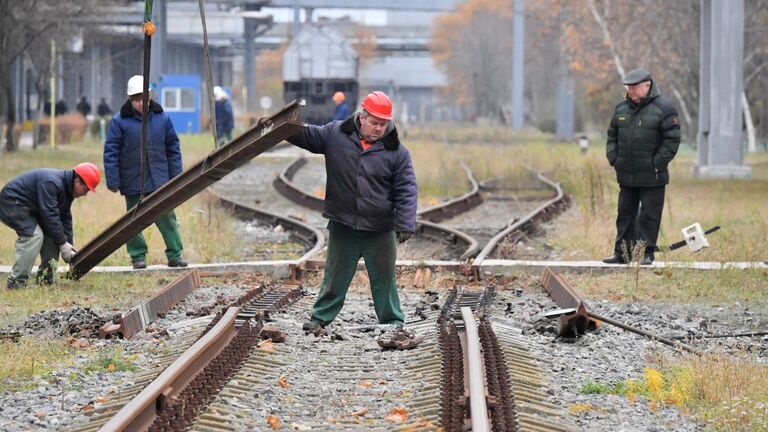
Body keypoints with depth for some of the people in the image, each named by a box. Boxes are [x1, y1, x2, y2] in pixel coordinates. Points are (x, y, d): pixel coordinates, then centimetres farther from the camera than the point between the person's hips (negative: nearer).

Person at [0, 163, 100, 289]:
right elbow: (50, 216, -30)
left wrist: (69, 245, 1)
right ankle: (17, 282, -24)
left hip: (28, 208, 10)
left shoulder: (67, 189, 3)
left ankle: (45, 278, 6)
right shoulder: (51, 183, -30)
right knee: (34, 235, -25)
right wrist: (63, 244, -24)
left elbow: (65, 218, 8)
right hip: (11, 203, -10)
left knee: (53, 234, 2)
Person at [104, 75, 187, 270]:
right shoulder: (120, 121, -6)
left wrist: (176, 177, 6)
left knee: (167, 217, 3)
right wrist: (113, 180, -8)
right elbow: (111, 152, -5)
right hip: (133, 181, -2)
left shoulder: (162, 118, 3)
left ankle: (174, 255, 9)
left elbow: (173, 149, 8)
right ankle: (138, 256, 15)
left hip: (160, 181, 2)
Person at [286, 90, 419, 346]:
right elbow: (306, 135, 10)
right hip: (342, 226, 1)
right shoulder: (335, 135, -2)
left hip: (380, 231, -1)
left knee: (384, 278, 9)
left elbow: (406, 191, -5)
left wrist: (406, 224, -14)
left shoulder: (396, 152, -5)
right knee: (335, 276, 11)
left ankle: (393, 323, 21)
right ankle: (319, 319, 21)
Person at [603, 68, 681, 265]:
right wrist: (613, 158, 5)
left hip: (652, 177, -6)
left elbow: (672, 139, -9)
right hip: (626, 175, 6)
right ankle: (622, 252, 17)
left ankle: (647, 254, 5)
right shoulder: (621, 108, 10)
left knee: (649, 217, -1)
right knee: (625, 214, 11)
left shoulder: (663, 109, -8)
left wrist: (657, 164, -13)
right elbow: (612, 135, 19)